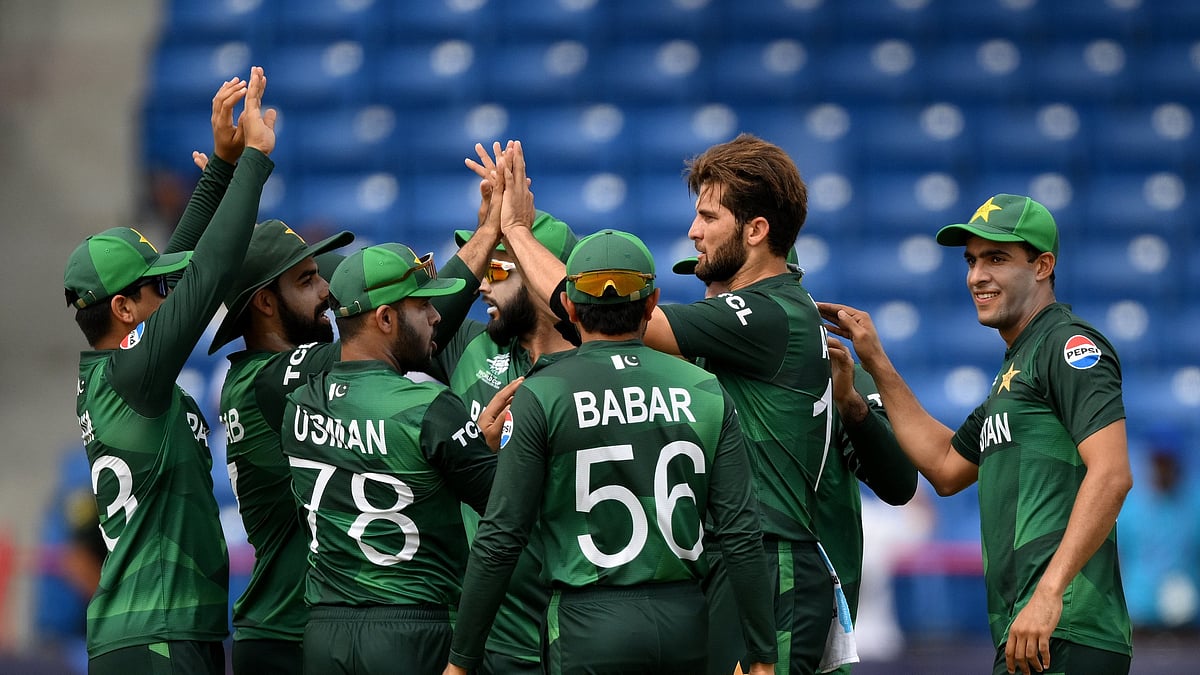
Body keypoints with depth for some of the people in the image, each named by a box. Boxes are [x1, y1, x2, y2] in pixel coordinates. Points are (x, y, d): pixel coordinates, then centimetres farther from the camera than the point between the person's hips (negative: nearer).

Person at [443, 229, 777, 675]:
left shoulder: (541, 396, -5)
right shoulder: (705, 393, 3)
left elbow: (501, 538, -7)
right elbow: (741, 534, 1)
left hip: (590, 623, -3)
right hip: (685, 621, 3)